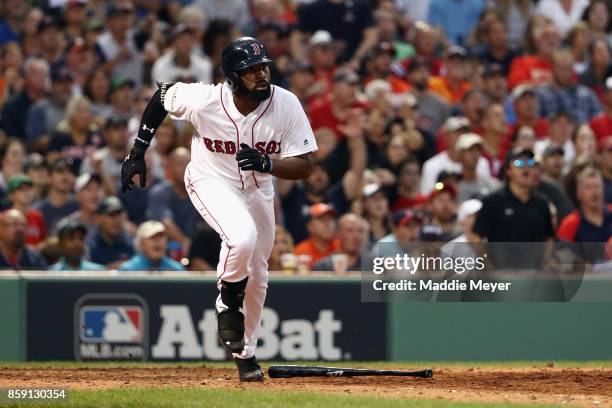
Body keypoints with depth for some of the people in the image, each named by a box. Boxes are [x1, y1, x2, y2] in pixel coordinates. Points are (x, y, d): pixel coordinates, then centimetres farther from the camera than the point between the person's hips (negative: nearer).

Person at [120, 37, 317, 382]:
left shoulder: (287, 105, -25)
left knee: (257, 276, 13)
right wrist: (137, 152, -6)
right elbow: (162, 95, -8)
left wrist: (268, 163, -41)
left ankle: (245, 354, 34)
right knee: (242, 237, -33)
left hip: (258, 188, 4)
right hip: (212, 182, -4)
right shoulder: (204, 100, -29)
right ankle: (229, 307, -5)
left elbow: (305, 165, -21)